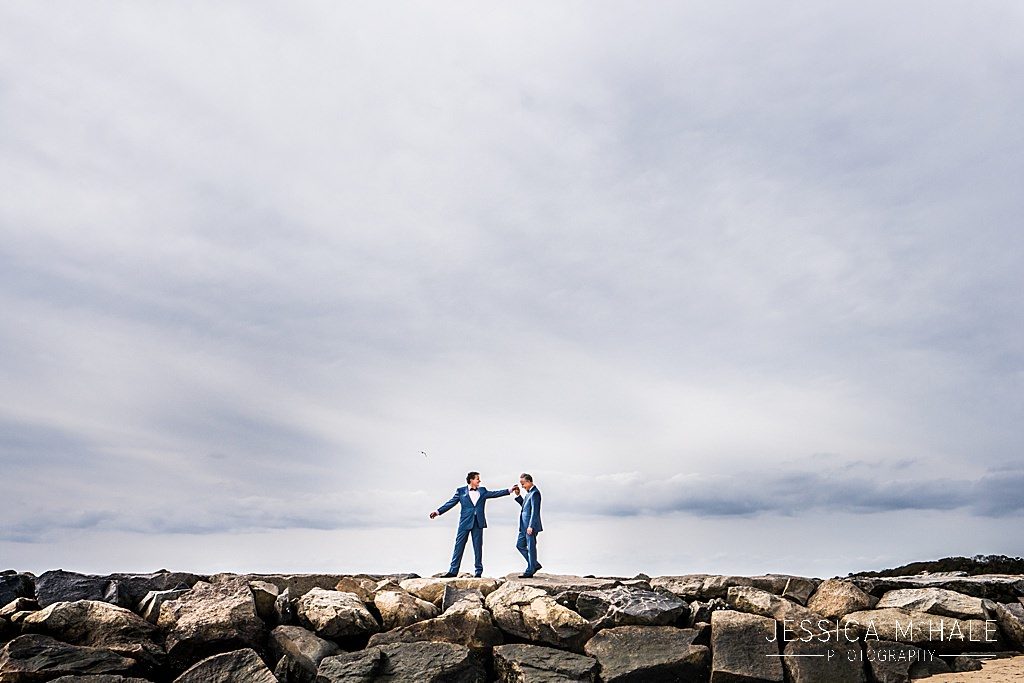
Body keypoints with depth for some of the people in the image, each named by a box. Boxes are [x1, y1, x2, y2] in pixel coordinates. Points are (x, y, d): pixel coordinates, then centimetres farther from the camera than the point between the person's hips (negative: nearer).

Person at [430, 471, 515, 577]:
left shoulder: (482, 491, 12)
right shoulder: (461, 491, 4)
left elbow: (494, 494, 7)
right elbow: (451, 503, 2)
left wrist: (509, 490, -1)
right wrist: (438, 512, -5)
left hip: (478, 522, 2)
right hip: (465, 522, -2)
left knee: (478, 547, 5)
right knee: (459, 546, -1)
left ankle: (479, 571, 12)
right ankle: (453, 571, 4)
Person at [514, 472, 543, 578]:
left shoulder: (535, 493, -17)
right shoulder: (529, 492, 14)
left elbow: (535, 511, -21)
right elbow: (524, 505, 25)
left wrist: (531, 526, -23)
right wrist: (518, 496, 13)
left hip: (531, 526, -10)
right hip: (524, 526, 10)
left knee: (531, 548, 0)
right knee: (520, 545, 15)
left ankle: (530, 571, 9)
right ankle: (535, 564, 22)